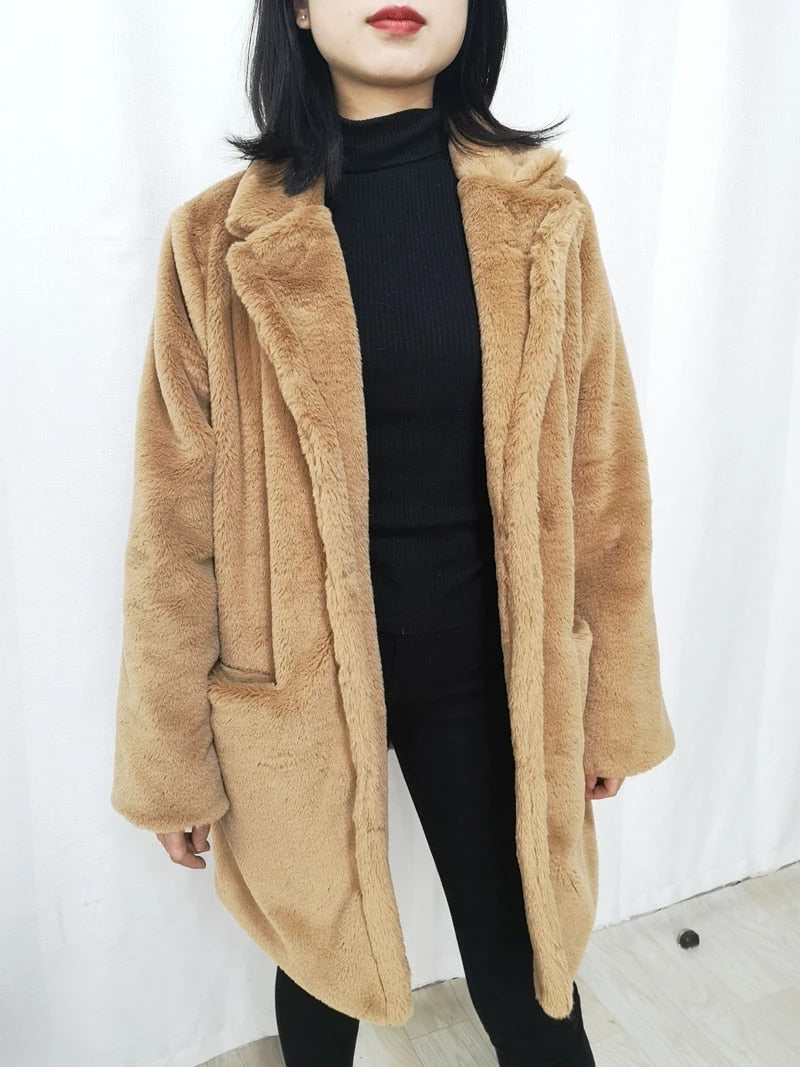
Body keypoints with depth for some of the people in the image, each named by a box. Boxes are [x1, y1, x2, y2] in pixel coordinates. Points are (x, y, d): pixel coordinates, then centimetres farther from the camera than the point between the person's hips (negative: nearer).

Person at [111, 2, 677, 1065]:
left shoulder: (545, 219, -5)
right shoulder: (222, 243, -10)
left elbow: (603, 484, 0)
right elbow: (177, 526, -5)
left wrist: (616, 703, 6)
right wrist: (173, 759, 1)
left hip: (494, 670, 1)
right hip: (299, 681, 0)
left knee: (523, 969, 15)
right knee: (319, 958, 21)